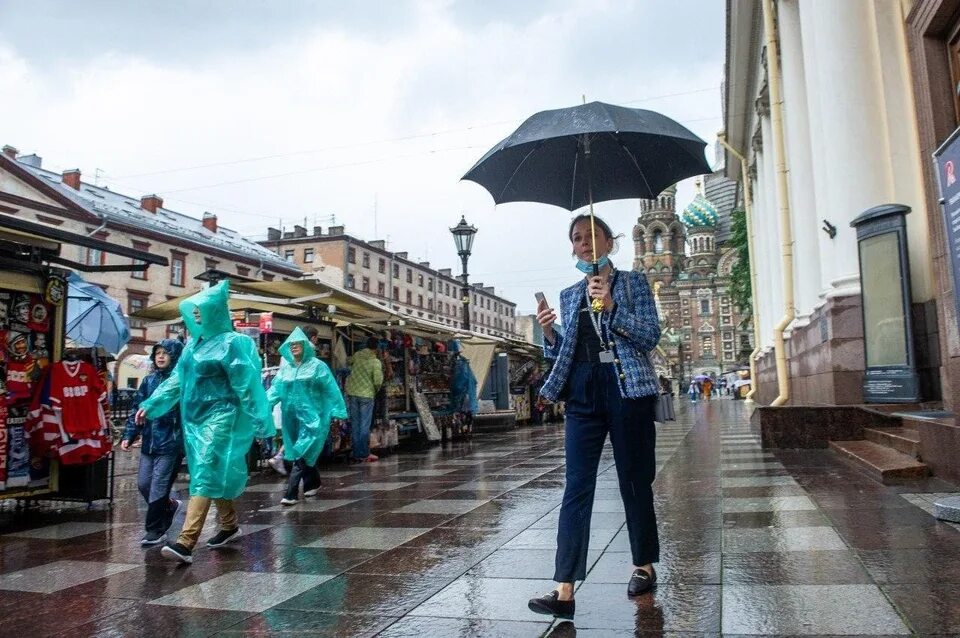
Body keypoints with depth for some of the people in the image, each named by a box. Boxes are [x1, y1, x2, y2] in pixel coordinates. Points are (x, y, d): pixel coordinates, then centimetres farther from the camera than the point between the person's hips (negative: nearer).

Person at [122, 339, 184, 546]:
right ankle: (169, 506, 35)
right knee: (143, 484, 10)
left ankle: (154, 530, 12)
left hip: (171, 443, -6)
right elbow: (136, 409, 13)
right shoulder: (149, 380, 10)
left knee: (158, 487, -2)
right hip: (149, 443, 6)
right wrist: (129, 435, 6)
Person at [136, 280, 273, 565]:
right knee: (215, 474, 15)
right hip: (195, 418, 8)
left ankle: (186, 543, -17)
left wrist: (260, 422, -12)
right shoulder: (194, 343, 12)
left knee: (204, 476, -12)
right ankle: (230, 525, 31)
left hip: (219, 417, -8)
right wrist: (150, 404, 10)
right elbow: (177, 379, 17)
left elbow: (247, 385, -12)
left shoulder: (231, 343, -11)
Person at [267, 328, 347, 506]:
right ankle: (313, 483, 31)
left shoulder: (317, 366, -3)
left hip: (311, 416, -5)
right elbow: (275, 389, 4)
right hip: (292, 416, 5)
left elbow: (331, 390, -5)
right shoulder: (285, 367, 10)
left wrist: (338, 412, -10)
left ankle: (291, 494, -10)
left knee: (302, 454, -10)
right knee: (303, 454, 13)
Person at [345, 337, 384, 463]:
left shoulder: (357, 355, 2)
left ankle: (355, 454, 14)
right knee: (365, 426, 3)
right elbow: (378, 381, -16)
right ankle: (364, 455, 6)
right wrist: (376, 390, 4)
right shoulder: (376, 362, -12)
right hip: (366, 395, -4)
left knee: (354, 424, 11)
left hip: (352, 393, 4)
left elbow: (349, 362, 23)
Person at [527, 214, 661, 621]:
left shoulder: (633, 283, 5)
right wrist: (548, 333, -4)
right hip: (582, 392, 3)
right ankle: (565, 591, -6)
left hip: (627, 389, -3)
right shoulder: (569, 295, 16)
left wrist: (612, 308, -18)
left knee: (634, 482, 7)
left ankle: (644, 567, 28)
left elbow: (650, 336, -5)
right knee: (576, 487, -4)